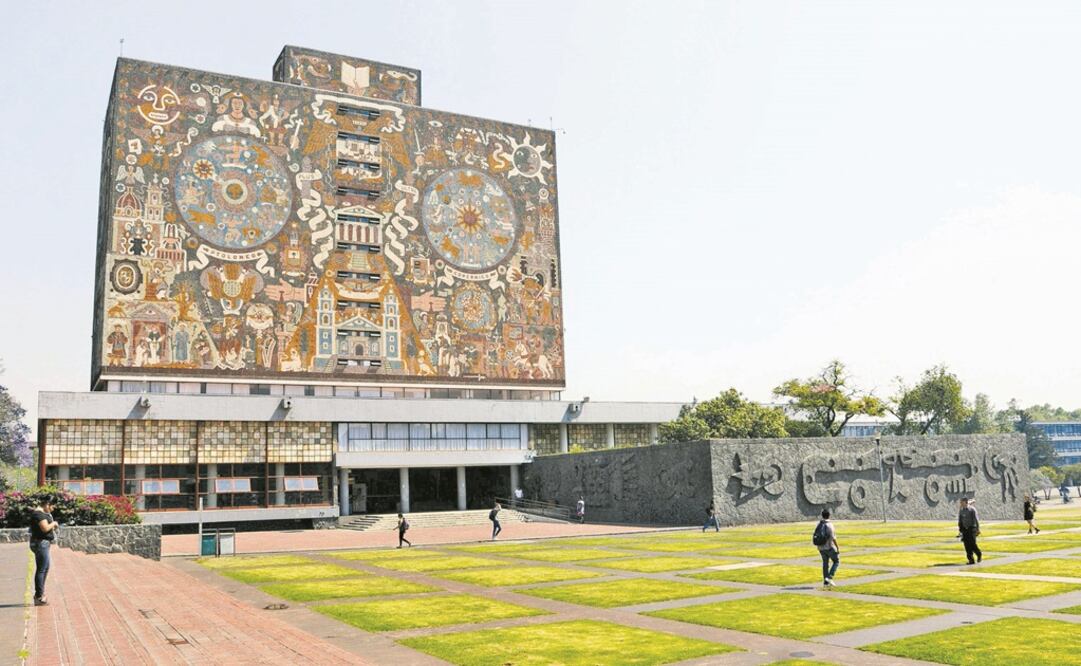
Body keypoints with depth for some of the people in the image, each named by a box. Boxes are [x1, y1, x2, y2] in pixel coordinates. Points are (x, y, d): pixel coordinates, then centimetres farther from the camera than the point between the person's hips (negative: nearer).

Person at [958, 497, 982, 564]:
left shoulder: (972, 509, -5)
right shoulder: (960, 511, 9)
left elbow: (976, 519, -5)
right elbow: (960, 521, 14)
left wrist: (978, 529, -9)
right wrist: (960, 531, 13)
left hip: (971, 529, -4)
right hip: (965, 530, 4)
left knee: (972, 544, -10)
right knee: (967, 546, -1)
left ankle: (979, 554, 18)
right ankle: (971, 560, 3)